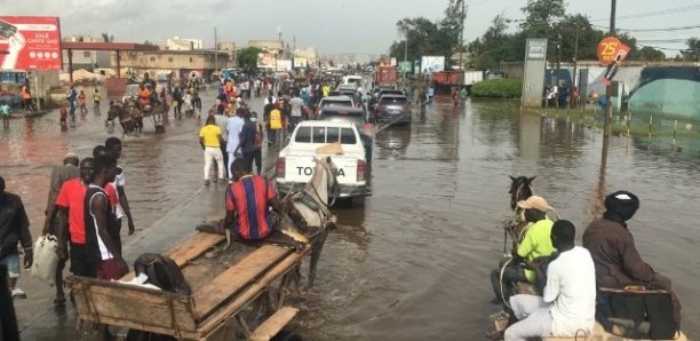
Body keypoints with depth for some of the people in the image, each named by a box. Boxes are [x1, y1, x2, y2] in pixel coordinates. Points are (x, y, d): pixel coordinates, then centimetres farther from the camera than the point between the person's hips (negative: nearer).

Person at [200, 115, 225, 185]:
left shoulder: (203, 129, 0)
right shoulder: (216, 128, -10)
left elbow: (200, 140, 0)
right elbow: (220, 138, -15)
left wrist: (203, 147, 15)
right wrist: (220, 144, 4)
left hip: (207, 148, 3)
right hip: (216, 148, -3)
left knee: (207, 164, 6)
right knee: (220, 162, 15)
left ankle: (206, 179, -4)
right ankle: (221, 177, 16)